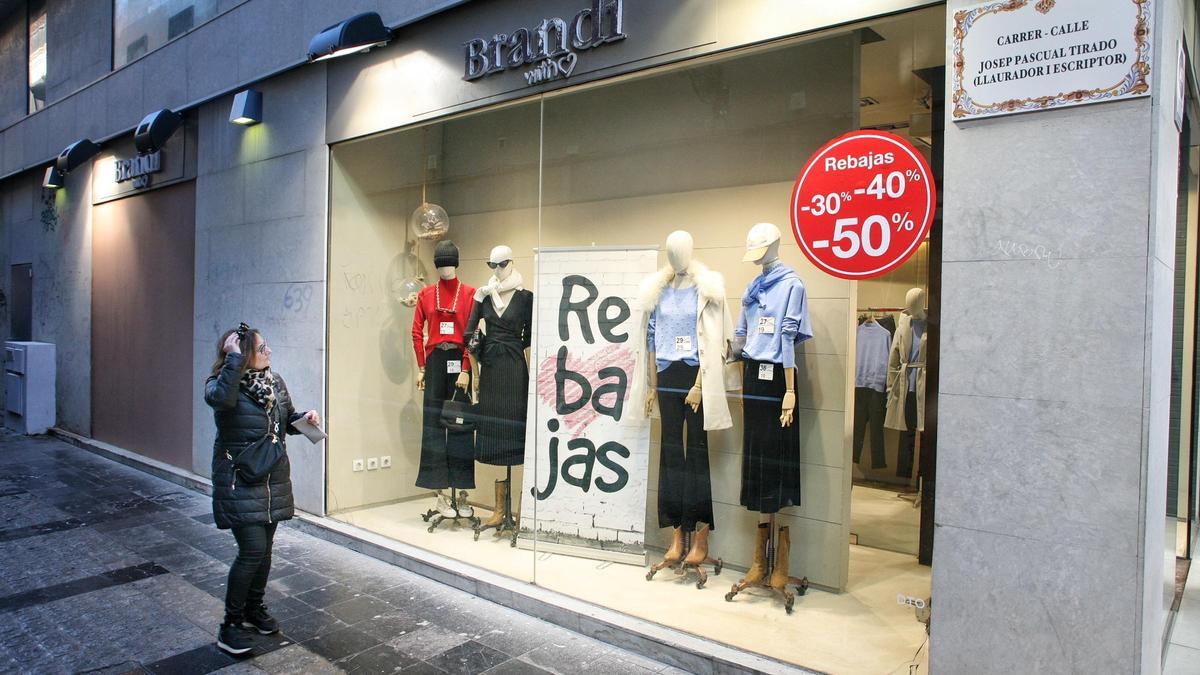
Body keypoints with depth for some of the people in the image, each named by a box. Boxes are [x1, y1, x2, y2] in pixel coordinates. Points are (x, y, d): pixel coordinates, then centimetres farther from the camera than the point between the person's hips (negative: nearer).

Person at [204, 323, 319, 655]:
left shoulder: (275, 382, 3)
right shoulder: (220, 384, -13)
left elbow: (287, 420, 16)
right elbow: (223, 398, -40)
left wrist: (305, 418, -5)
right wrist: (234, 357, -34)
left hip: (274, 479, 6)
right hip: (239, 481, -6)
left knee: (264, 548, 15)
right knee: (252, 550, -10)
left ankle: (254, 607, 35)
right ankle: (231, 625, 7)